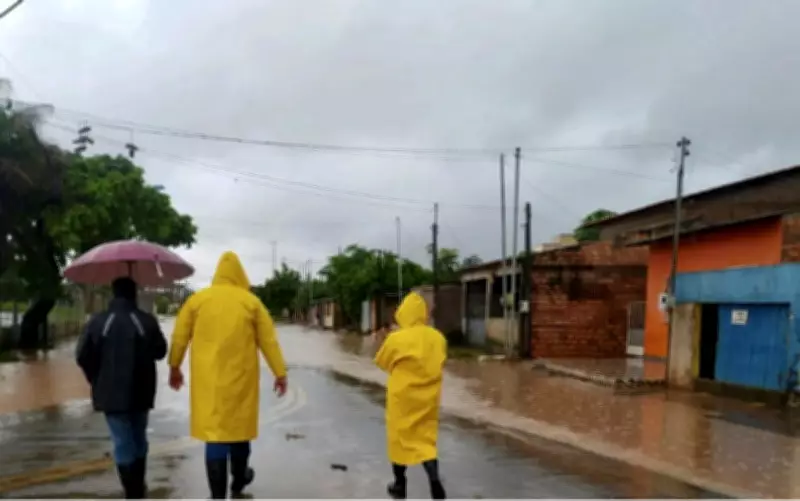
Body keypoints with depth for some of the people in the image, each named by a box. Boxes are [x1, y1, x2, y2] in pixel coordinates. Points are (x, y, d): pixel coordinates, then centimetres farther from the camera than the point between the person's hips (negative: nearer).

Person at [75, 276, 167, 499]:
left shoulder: (98, 321, -9)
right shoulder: (147, 321, -8)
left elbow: (82, 356, -5)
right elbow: (160, 351, 1)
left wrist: (98, 381, 11)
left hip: (111, 393, -1)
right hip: (140, 392, 2)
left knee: (123, 443, 3)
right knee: (139, 438, 19)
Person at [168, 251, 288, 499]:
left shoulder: (197, 299, 2)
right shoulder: (251, 301, 0)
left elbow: (179, 337, 7)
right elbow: (268, 340, 0)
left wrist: (174, 368, 21)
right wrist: (280, 373, 6)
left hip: (208, 379, 0)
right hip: (240, 377, 0)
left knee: (214, 431, 2)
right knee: (238, 426, 18)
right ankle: (238, 481, 37)